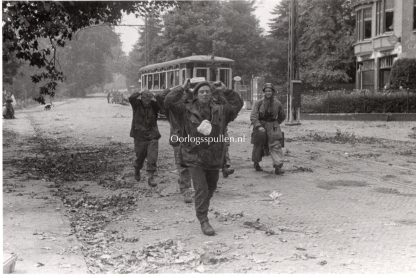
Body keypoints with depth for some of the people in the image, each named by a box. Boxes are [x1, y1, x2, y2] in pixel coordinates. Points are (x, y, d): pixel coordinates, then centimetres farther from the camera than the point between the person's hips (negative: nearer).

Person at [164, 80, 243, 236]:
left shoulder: (220, 110, 3)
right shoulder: (187, 110, -5)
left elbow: (237, 105, 8)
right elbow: (169, 101, -12)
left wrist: (226, 91, 4)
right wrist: (182, 89, -8)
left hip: (214, 158, 4)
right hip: (194, 157, -4)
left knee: (211, 187, 20)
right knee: (201, 189, -10)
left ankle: (202, 207, 47)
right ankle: (203, 221, -3)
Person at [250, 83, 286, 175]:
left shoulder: (277, 104, 1)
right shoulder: (259, 103, -6)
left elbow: (282, 116, 17)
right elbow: (253, 116, -11)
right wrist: (259, 126, -23)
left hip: (273, 127, 1)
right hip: (260, 126, -1)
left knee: (276, 145, -13)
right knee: (258, 146, 9)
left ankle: (278, 167, -17)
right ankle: (256, 163, 33)